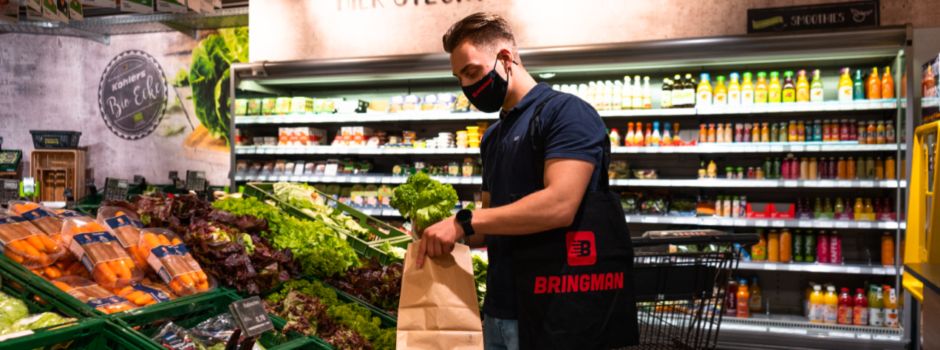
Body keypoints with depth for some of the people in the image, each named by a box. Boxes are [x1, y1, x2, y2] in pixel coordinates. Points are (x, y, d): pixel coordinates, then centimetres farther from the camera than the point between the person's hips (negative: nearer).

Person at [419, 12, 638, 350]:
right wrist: (449, 230, 0)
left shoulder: (565, 112, -10)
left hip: (553, 314, -7)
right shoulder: (492, 136, 15)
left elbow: (559, 205, -23)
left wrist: (464, 221, -20)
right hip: (500, 309, 8)